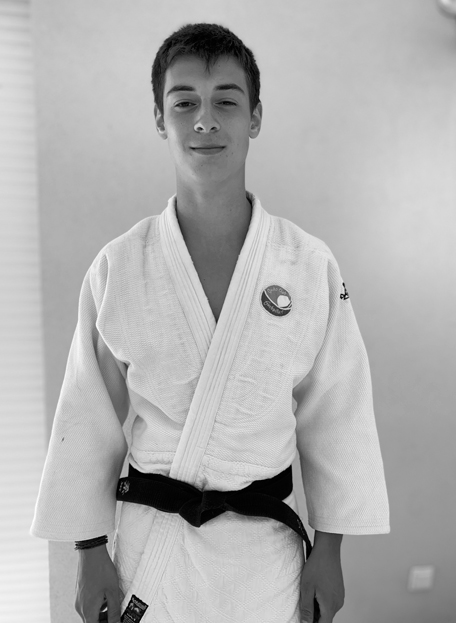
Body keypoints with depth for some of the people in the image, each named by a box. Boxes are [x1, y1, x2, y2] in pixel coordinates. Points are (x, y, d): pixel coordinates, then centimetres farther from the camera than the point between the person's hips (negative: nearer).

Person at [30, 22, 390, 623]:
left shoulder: (312, 265, -7)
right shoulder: (116, 269, -7)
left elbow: (334, 415, -1)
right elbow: (90, 420, -1)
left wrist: (329, 550, 1)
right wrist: (91, 554, 1)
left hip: (269, 546, 0)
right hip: (151, 544, 0)